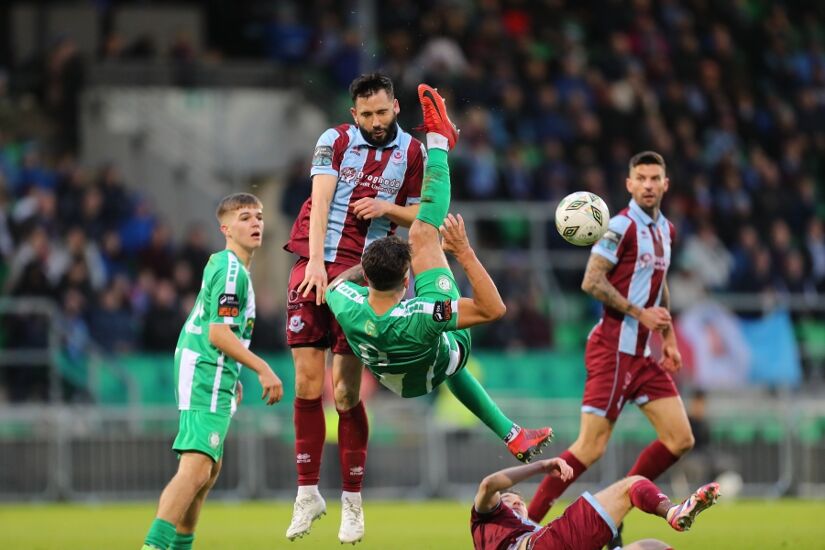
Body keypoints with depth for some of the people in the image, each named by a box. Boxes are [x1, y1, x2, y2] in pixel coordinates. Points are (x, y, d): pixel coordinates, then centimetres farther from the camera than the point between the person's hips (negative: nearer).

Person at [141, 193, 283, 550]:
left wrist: (232, 378, 31)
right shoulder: (232, 272, -14)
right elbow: (218, 334, -20)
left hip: (212, 375, 11)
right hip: (206, 376, -11)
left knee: (211, 468, 21)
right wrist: (263, 370, -17)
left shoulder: (221, 265, 18)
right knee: (196, 468, -21)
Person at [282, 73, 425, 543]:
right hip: (313, 269, 1)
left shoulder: (412, 153, 6)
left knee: (347, 393, -5)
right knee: (307, 385, -3)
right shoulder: (335, 141, 3)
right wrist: (316, 261, -21)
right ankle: (308, 492, 8)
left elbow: (420, 214, 14)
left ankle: (352, 500, 5)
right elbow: (320, 200, -8)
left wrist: (387, 207, -8)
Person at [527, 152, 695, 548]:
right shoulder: (621, 226, -13)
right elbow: (592, 282, -18)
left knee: (680, 440, 4)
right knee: (591, 447, -11)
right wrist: (640, 313, -17)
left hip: (645, 354, 8)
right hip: (614, 349, -8)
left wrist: (669, 338, 21)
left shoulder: (665, 229, 13)